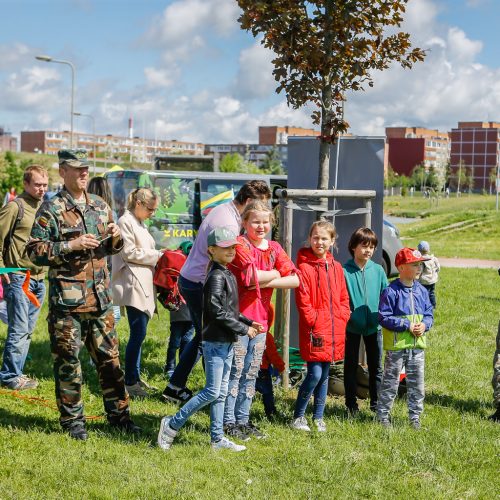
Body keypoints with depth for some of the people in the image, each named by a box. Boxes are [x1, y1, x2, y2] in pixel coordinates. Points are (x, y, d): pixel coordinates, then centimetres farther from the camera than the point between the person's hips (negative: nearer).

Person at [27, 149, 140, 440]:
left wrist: (116, 237, -1)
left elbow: (112, 247, 22)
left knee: (109, 357, 11)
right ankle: (72, 420, 15)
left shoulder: (100, 206, 12)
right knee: (68, 361, 3)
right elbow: (35, 251, -10)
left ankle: (119, 413, 21)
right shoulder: (51, 209, -6)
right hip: (67, 300, -5)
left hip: (100, 297, 5)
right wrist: (71, 246, -20)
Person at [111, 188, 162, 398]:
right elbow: (129, 253, -14)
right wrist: (157, 256, -10)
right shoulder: (125, 222, -9)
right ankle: (130, 382, -5)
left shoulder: (139, 223, 20)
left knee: (138, 333, 12)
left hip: (144, 284, 10)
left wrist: (157, 256, 9)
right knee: (138, 333, -10)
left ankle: (135, 376, 19)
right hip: (133, 284, -10)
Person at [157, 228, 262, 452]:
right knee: (212, 391, -8)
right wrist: (243, 329, -15)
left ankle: (217, 438, 18)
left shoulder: (227, 274, 15)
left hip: (227, 342, 10)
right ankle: (172, 425, 1)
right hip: (215, 341, -10)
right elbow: (218, 311, -21)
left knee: (221, 393, 12)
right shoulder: (217, 276, -15)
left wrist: (249, 323, 10)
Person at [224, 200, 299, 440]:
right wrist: (275, 273, -6)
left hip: (260, 319, 6)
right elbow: (252, 276, -24)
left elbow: (295, 279, -1)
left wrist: (265, 281, -13)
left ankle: (243, 419, 21)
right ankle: (229, 421, 7)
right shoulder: (240, 245, -8)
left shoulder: (274, 248, 10)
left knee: (251, 374, 12)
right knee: (235, 372, -2)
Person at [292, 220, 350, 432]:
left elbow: (344, 298, 16)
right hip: (313, 330, -6)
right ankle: (298, 416, 7)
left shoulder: (336, 267, 11)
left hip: (333, 331, 6)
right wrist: (313, 320, -15)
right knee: (314, 374, -8)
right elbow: (302, 302, -11)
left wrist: (342, 318, 3)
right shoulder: (305, 267, -8)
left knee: (324, 376, 12)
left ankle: (318, 417, 23)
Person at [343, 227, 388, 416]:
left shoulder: (378, 270, -1)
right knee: (351, 366, 9)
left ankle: (376, 403, 25)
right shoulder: (345, 271, -10)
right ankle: (351, 405, 20)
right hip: (352, 326, -3)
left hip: (373, 325, 3)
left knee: (376, 365, 12)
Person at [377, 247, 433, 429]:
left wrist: (424, 324, -9)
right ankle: (383, 415, 15)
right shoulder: (391, 291, -12)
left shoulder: (421, 291, 7)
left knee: (417, 383, 11)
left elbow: (429, 314, 13)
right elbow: (384, 317, -13)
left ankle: (415, 416, 22)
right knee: (390, 382, 4)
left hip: (418, 345, 6)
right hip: (396, 345, -5)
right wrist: (407, 326, -17)